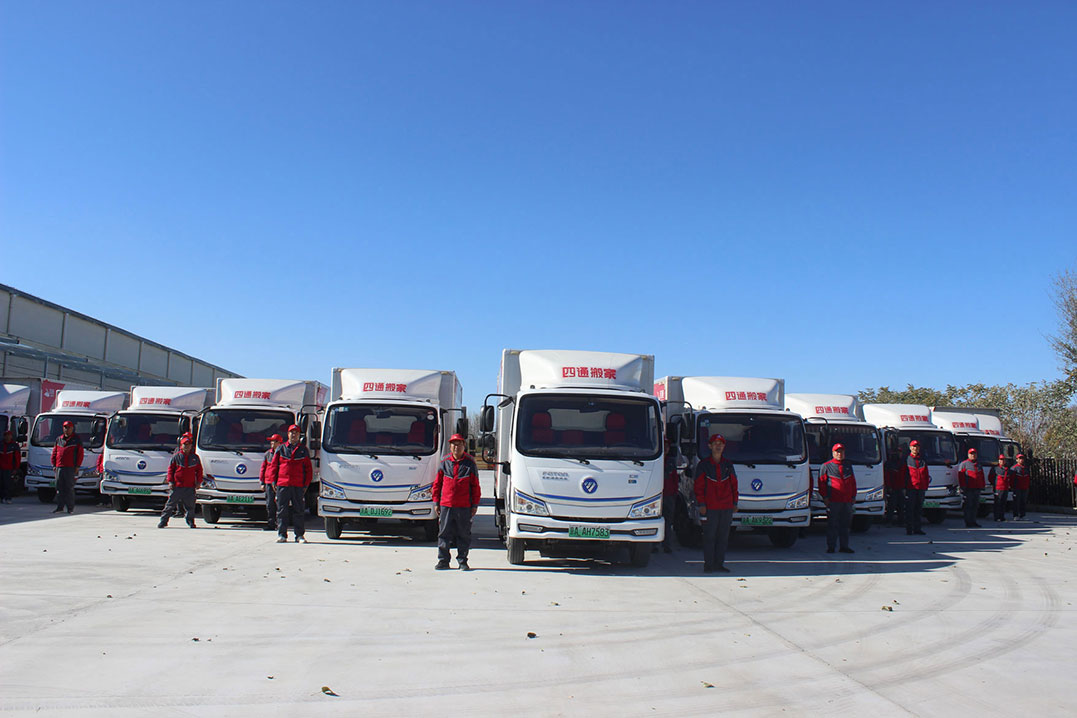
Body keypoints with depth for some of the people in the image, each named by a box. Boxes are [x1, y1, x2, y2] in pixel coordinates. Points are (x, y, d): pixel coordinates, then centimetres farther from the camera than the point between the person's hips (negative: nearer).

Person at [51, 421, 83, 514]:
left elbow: (80, 453, 0)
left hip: (70, 468, -4)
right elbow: (54, 453, 19)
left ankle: (70, 507, 3)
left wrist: (77, 466, -7)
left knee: (69, 488, -3)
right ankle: (60, 506, 12)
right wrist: (54, 464, 9)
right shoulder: (59, 439, 18)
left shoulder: (76, 440, 5)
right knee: (59, 488, 5)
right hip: (59, 467, 4)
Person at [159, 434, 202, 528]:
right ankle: (163, 520, 6)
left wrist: (199, 482, 4)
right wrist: (170, 481, -3)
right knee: (170, 504, 0)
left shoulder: (195, 457, 9)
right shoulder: (176, 456, 4)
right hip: (177, 486, -1)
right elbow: (170, 469, 6)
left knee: (190, 506, 6)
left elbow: (199, 470, 13)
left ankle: (190, 521, 17)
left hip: (190, 486, 1)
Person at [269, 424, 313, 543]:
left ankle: (299, 535, 7)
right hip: (282, 484, 0)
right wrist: (273, 481, 2)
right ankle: (281, 534, 8)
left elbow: (309, 469, 10)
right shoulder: (280, 449, 12)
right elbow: (273, 466, 12)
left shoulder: (303, 450, 11)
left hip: (299, 486, 0)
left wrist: (306, 484, 2)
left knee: (299, 511, 1)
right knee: (282, 511, 1)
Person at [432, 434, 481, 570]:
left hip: (464, 507, -1)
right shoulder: (444, 463, 7)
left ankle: (462, 561, 14)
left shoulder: (470, 463, 2)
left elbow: (475, 486, 4)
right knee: (444, 534, 5)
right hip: (446, 505, 1)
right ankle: (443, 560, 15)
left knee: (464, 535, 4)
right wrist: (436, 502, 7)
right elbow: (437, 484, 11)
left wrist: (475, 505, 0)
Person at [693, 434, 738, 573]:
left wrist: (735, 503, 10)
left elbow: (734, 485, 16)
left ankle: (719, 563, 13)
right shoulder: (703, 465, 3)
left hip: (727, 508, 4)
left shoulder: (728, 465, 13)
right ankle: (708, 564, 4)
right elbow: (698, 487, 1)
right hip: (710, 507, -3)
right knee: (709, 537, -2)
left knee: (723, 537, 6)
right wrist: (701, 504, -7)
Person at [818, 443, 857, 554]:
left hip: (847, 501, 4)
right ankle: (831, 547, 3)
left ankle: (844, 546, 15)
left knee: (845, 524, 8)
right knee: (832, 525, -2)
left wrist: (854, 496, 13)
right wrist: (825, 497, -7)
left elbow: (853, 482, 21)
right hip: (833, 501, -4)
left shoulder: (848, 466, 19)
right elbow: (822, 482, 1)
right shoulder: (826, 466, 4)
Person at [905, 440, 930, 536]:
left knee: (919, 509, 7)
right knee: (910, 510, -4)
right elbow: (903, 474, 0)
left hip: (921, 488, 4)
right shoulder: (906, 460, 4)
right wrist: (904, 487, -6)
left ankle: (918, 529, 12)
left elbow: (926, 474, 17)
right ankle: (909, 529, -2)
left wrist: (926, 486, 7)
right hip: (910, 488, -4)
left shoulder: (922, 460, 16)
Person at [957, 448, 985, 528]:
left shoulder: (979, 465, 20)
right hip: (968, 489, -6)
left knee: (975, 506, 9)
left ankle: (973, 522, 16)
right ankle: (968, 523, -1)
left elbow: (982, 476, 24)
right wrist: (962, 487, -11)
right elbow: (960, 476, -5)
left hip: (977, 489, 6)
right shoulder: (964, 464, 0)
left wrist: (982, 486, 16)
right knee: (968, 506, -5)